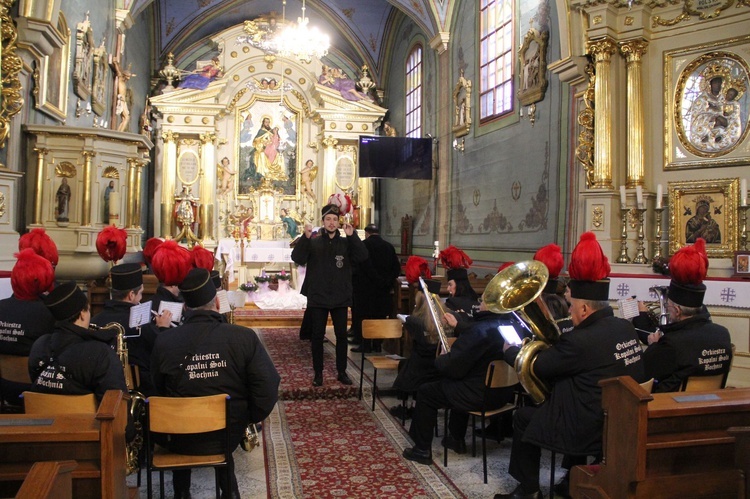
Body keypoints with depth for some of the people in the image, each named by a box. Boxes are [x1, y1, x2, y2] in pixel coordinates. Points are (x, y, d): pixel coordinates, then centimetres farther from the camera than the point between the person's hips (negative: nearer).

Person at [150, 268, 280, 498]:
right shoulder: (244, 337, -18)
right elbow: (269, 388, -18)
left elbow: (158, 389, 1)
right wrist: (249, 419, -1)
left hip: (179, 440, 1)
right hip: (229, 436, 0)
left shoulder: (163, 341, -14)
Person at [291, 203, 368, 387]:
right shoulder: (313, 243, 1)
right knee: (317, 336, 6)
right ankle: (318, 373, 17)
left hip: (340, 298, 1)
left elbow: (362, 257, -13)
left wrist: (353, 236, -24)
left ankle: (342, 371, 20)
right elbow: (297, 258, -15)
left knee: (342, 335, 7)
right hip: (317, 298, -1)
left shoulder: (346, 243, 3)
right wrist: (305, 237, -29)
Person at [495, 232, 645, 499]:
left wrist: (510, 350, 4)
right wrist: (551, 345, 10)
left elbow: (535, 367, -13)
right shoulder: (625, 328, -1)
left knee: (523, 416, 10)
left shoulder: (580, 341, -27)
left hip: (591, 432, -8)